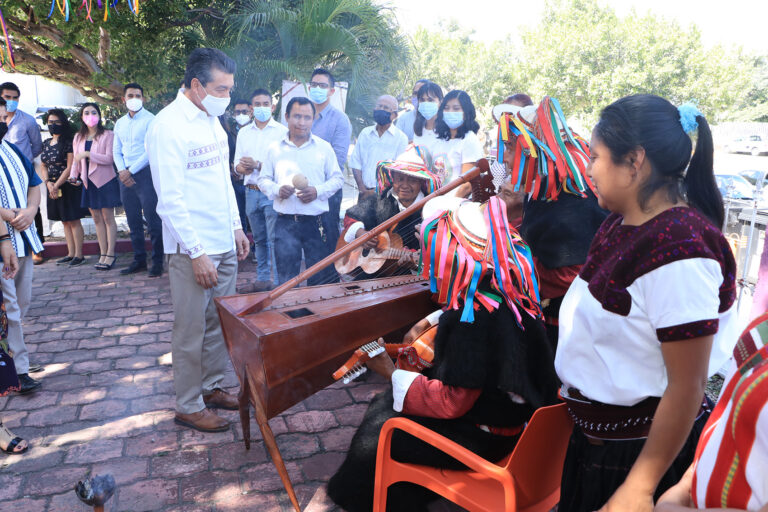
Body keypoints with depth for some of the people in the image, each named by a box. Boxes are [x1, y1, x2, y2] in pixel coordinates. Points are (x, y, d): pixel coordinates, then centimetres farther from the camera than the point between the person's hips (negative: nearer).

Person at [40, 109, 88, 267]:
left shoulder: (69, 142, -10)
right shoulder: (47, 143, 12)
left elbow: (70, 167, -14)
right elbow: (43, 166, 12)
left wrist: (57, 185, -14)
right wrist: (48, 183, -5)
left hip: (68, 186, -7)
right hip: (53, 187, 7)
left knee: (73, 220, -3)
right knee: (65, 221, 11)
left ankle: (79, 255, 2)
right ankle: (71, 254, 18)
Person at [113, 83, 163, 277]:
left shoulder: (150, 119, -4)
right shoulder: (120, 123, 16)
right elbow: (116, 151, 16)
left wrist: (131, 171, -11)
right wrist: (121, 171, -3)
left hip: (144, 173, -6)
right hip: (125, 176, 6)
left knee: (152, 219, -7)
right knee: (133, 221, 9)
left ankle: (157, 261, -1)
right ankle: (139, 260, 17)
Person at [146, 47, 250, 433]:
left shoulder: (213, 121, 12)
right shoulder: (168, 126, -14)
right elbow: (170, 199, -18)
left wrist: (236, 227, 16)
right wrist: (197, 253, -19)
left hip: (225, 243, 8)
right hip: (192, 249, -8)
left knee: (219, 323, 15)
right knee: (191, 331, 3)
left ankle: (211, 387, 31)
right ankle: (189, 407, 17)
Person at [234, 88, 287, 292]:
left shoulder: (281, 131, -3)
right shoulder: (244, 132, 14)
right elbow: (238, 165, 13)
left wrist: (257, 165, -20)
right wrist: (242, 168, -10)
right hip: (252, 191, 6)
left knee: (275, 239, -7)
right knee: (259, 239, 14)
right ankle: (263, 279, 25)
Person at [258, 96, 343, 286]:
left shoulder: (324, 147, 6)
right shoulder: (275, 149, 8)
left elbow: (337, 178, 7)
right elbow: (263, 179, 12)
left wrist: (318, 191, -11)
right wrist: (276, 189, -10)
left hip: (316, 222, 0)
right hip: (285, 222, 1)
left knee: (320, 278, 6)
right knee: (286, 281, 4)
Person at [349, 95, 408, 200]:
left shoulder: (401, 137, 0)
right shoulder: (365, 133, 13)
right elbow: (355, 163, 11)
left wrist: (376, 191, -11)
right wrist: (361, 188, -3)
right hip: (365, 194, 4)